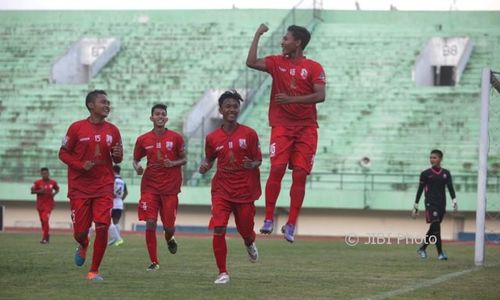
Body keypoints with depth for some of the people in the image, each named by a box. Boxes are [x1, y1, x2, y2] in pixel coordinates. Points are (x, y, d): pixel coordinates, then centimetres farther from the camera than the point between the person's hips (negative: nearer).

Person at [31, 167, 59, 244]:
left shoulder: (53, 182, 2)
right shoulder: (37, 182, -1)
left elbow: (57, 189, 18)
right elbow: (32, 191, -1)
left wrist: (54, 193, -3)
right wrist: (40, 191, -18)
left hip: (48, 204, -2)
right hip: (40, 205, 2)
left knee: (45, 220, -17)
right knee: (43, 221, 11)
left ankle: (44, 238, -16)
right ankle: (46, 235, 31)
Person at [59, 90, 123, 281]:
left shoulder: (112, 131, 5)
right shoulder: (77, 128, -4)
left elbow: (117, 160, 14)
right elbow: (63, 153, 0)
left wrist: (118, 155, -11)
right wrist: (81, 165, -15)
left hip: (104, 187, 2)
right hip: (79, 187, -1)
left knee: (102, 227, -12)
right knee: (80, 230, 0)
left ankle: (94, 271, 0)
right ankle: (83, 246, 39)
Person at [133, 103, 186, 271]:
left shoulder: (176, 138, 0)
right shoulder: (143, 140, 3)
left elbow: (184, 159, 7)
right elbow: (136, 159, 14)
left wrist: (173, 163, -13)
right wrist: (137, 167, -8)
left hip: (170, 187, 0)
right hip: (150, 186, 0)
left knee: (168, 225, 1)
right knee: (150, 223, -10)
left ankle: (170, 238, 40)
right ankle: (154, 262, -1)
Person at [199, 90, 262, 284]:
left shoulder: (249, 134, -4)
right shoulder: (213, 138, 2)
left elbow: (258, 160, 2)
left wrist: (252, 165, -20)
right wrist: (205, 166, -5)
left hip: (245, 190, 0)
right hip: (222, 190, 1)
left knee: (245, 230, 10)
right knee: (218, 230, -14)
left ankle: (250, 244, 51)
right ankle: (223, 273, -3)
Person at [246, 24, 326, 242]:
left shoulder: (313, 68, 1)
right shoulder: (277, 62, 8)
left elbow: (320, 96, -10)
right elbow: (251, 62, -7)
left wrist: (291, 99, -16)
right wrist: (258, 36, -7)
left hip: (306, 127, -1)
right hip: (281, 125, 1)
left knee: (300, 174, -4)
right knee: (277, 169, -14)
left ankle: (291, 224, 1)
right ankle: (269, 219, -7)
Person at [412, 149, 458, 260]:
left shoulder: (446, 173, 8)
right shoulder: (425, 174, 1)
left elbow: (450, 188, 0)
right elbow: (420, 190, 5)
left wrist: (454, 201, -15)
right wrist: (415, 206, 5)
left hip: (441, 204, 4)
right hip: (430, 204, -4)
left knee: (433, 229, 9)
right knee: (436, 227, -14)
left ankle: (422, 248, 27)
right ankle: (440, 253, -13)